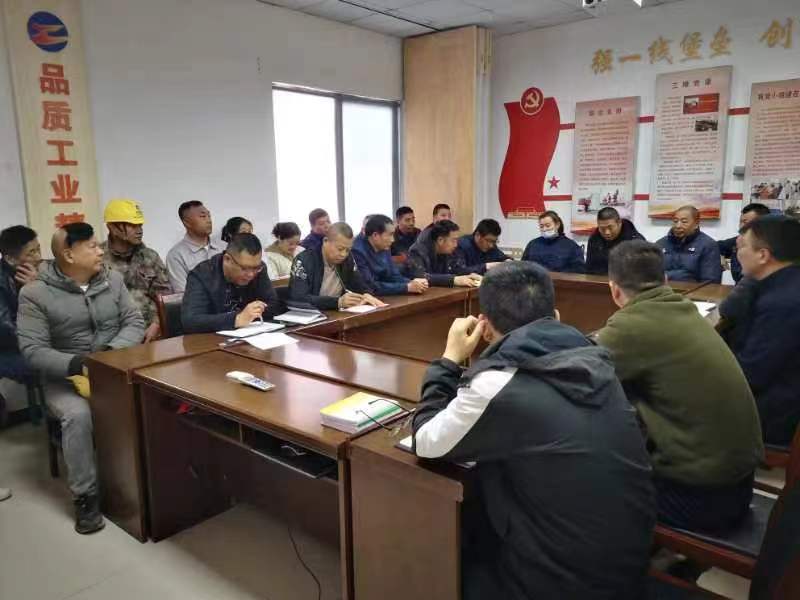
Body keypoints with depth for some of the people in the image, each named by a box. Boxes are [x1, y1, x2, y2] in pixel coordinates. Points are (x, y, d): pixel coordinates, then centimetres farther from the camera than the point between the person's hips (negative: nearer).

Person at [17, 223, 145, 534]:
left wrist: (111, 351, -17)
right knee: (78, 415, -32)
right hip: (66, 377, -2)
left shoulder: (113, 280, 3)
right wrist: (76, 365, -26)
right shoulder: (35, 293, -8)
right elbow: (33, 350, -12)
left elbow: (134, 322, 1)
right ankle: (85, 495, -13)